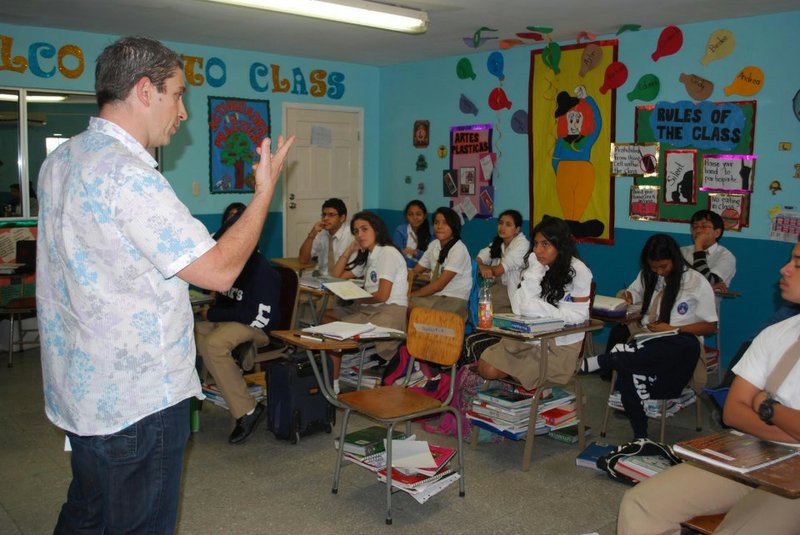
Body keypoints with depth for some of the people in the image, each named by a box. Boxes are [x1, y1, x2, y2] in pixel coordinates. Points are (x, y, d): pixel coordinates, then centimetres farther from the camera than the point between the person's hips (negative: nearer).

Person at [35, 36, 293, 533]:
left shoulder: (59, 162, 7)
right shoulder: (129, 175, -24)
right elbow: (218, 271, -23)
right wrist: (266, 190, -11)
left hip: (81, 390, 9)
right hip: (138, 399, -9)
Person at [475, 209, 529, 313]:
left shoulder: (522, 244, -10)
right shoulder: (497, 242, 13)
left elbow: (498, 270, -15)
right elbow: (476, 261, 1)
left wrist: (481, 266, 1)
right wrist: (483, 269, -21)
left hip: (513, 290, -6)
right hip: (498, 285, 6)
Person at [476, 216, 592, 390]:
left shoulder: (577, 271, -14)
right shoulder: (534, 262, -1)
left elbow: (579, 314, -14)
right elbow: (520, 306, -9)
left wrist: (540, 308, -21)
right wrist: (535, 272, -16)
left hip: (561, 344, -4)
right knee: (486, 368, -10)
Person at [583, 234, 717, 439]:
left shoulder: (697, 282, 0)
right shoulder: (647, 276, 15)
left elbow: (710, 326, 0)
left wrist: (673, 329, -13)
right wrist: (625, 298, 2)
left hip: (681, 343, -3)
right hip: (647, 341, 3)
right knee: (629, 371, -34)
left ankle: (595, 362, -43)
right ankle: (641, 437, -25)